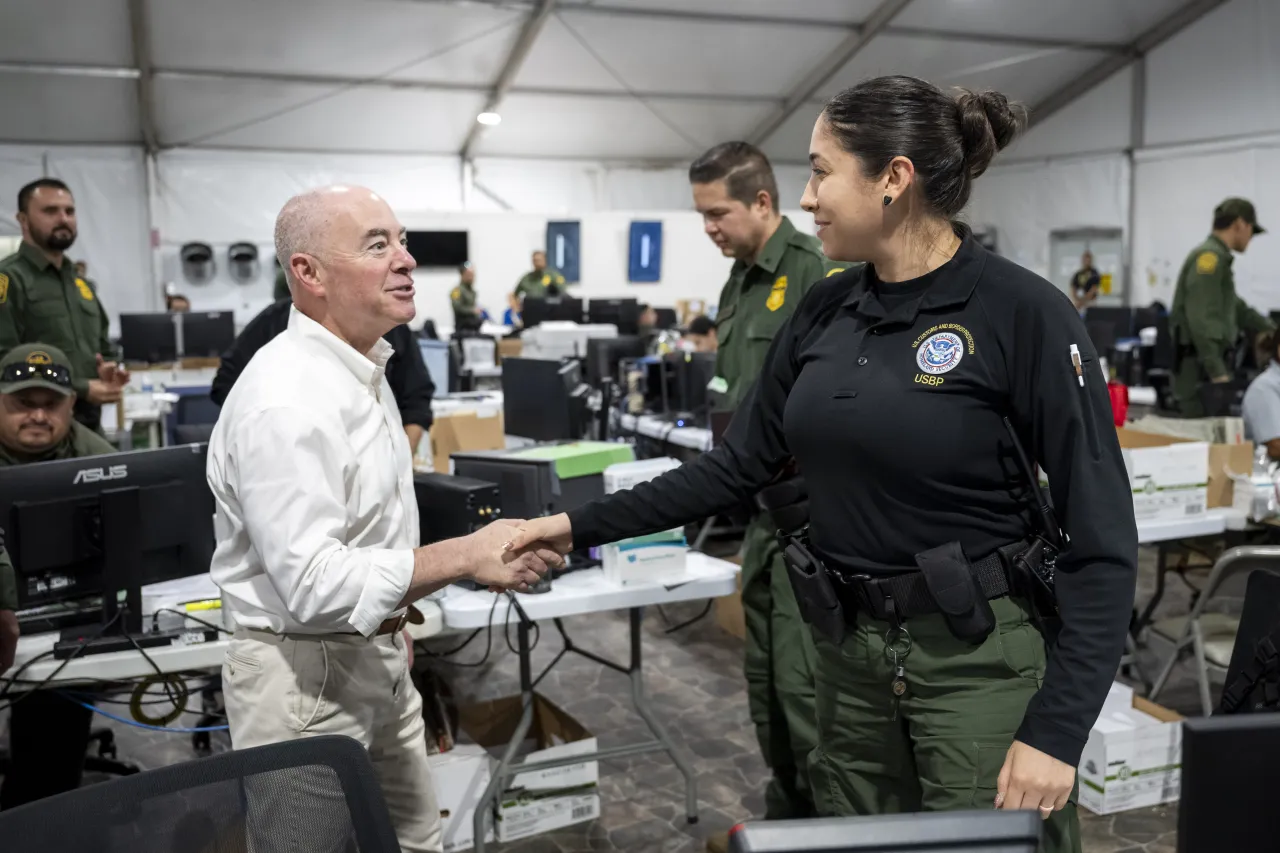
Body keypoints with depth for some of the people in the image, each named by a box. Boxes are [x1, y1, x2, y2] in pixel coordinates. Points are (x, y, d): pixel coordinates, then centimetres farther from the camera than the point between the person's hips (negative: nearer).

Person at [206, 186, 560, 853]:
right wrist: (467, 556, -28)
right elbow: (312, 583, -29)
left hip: (377, 658, 9)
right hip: (306, 675, -9)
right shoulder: (286, 400, -25)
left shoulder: (360, 367, 8)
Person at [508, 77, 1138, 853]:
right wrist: (584, 526, 4)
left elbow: (1101, 534, -15)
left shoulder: (1023, 312, -16)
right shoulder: (824, 313, 3)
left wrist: (1056, 732, -18)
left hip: (981, 655, -6)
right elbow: (740, 464, 8)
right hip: (849, 646, 6)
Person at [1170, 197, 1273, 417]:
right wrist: (1218, 372, -24)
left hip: (1209, 366, 10)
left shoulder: (1217, 258, 21)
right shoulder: (1210, 257, -11)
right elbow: (1201, 321, -21)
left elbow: (1237, 309, 32)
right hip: (1200, 369, -10)